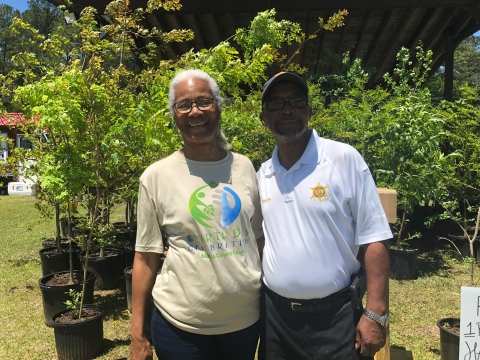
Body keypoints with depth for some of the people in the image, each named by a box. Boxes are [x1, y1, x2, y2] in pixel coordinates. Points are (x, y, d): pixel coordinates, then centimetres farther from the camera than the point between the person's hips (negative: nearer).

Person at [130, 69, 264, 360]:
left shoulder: (244, 167, 0)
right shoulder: (156, 176, -8)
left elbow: (260, 238, 8)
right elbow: (146, 257, -5)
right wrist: (138, 335, -4)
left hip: (247, 317, 3)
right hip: (182, 325, -2)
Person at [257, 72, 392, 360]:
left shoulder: (345, 159, -11)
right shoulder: (262, 175, 3)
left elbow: (374, 240, -10)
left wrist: (375, 314, -13)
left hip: (335, 316, -4)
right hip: (275, 314, 4)